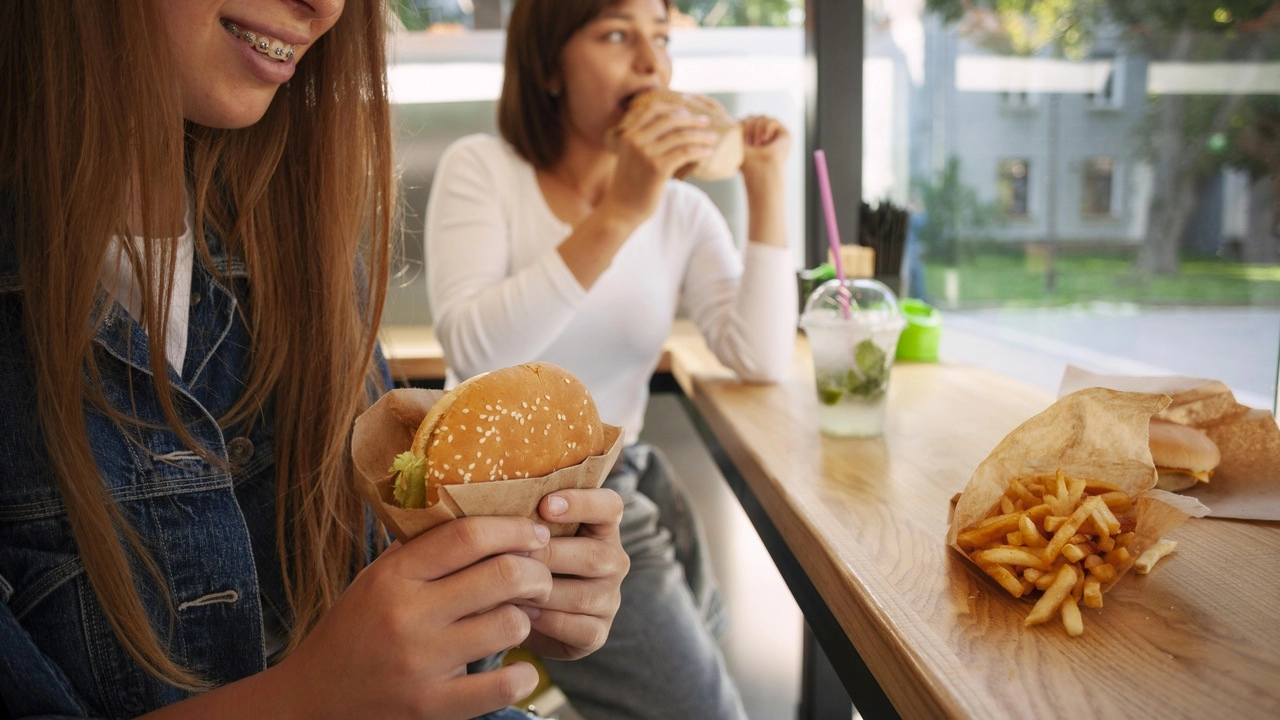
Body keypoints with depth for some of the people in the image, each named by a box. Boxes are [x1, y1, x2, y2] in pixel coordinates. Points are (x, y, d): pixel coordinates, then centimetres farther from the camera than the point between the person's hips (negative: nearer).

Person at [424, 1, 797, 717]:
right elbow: (471, 350, -25)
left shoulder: (684, 210, 1)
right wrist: (620, 214, -30)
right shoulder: (481, 168, -9)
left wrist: (766, 188, -11)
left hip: (626, 477, 5)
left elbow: (762, 361, -10)